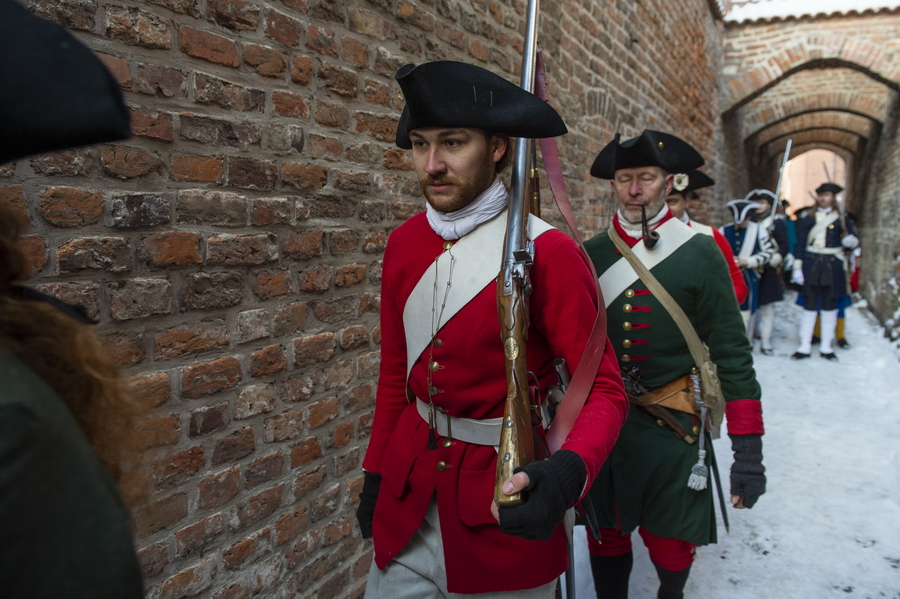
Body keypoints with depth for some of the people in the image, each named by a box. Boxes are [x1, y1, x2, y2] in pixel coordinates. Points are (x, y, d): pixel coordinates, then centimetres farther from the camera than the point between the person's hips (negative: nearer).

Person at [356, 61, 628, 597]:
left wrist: (568, 473, -35)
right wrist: (375, 471, 13)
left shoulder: (549, 252, -17)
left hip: (505, 499, -4)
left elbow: (604, 390, -15)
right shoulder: (405, 243, 0)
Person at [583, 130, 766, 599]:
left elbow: (732, 356, -8)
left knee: (671, 542, 14)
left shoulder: (701, 255, -8)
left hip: (671, 427, -1)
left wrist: (749, 451, -10)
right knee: (604, 536, 15)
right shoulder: (589, 255, 0)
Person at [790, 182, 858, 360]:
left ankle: (826, 347, 13)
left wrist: (850, 241, -17)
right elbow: (800, 243, 3)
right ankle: (805, 346, 5)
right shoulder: (809, 218, 6)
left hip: (833, 265, 0)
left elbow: (854, 238, 8)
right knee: (809, 305, 0)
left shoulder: (842, 219, 6)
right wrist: (797, 267, -4)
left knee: (829, 305, 5)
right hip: (811, 264, 0)